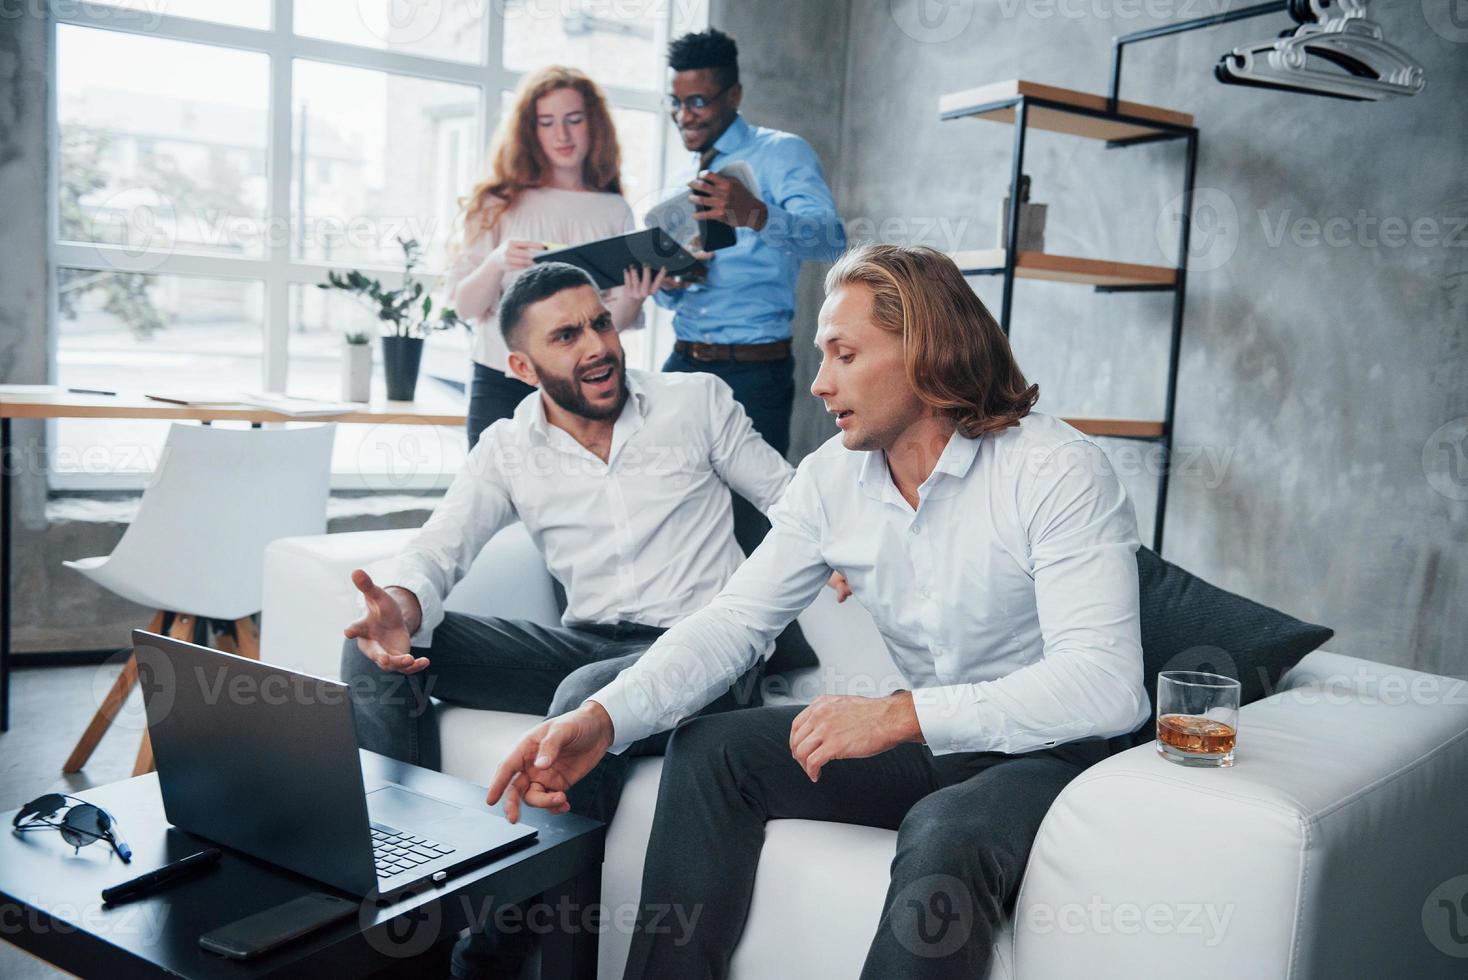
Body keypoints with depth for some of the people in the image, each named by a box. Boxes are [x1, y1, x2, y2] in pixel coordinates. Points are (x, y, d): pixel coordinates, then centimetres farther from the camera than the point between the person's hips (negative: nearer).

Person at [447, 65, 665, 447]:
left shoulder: (615, 212, 6)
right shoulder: (499, 204, 3)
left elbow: (613, 324, 5)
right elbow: (464, 305, -3)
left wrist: (633, 298, -16)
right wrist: (497, 263, -21)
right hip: (502, 384, -1)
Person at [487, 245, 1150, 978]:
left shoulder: (1057, 470, -19)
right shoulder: (830, 479, -1)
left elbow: (1104, 683, -28)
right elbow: (734, 622, -4)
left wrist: (900, 715, -34)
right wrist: (604, 718, -20)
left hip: (1048, 749, -5)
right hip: (922, 741, 6)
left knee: (946, 834, -36)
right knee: (710, 750, -8)